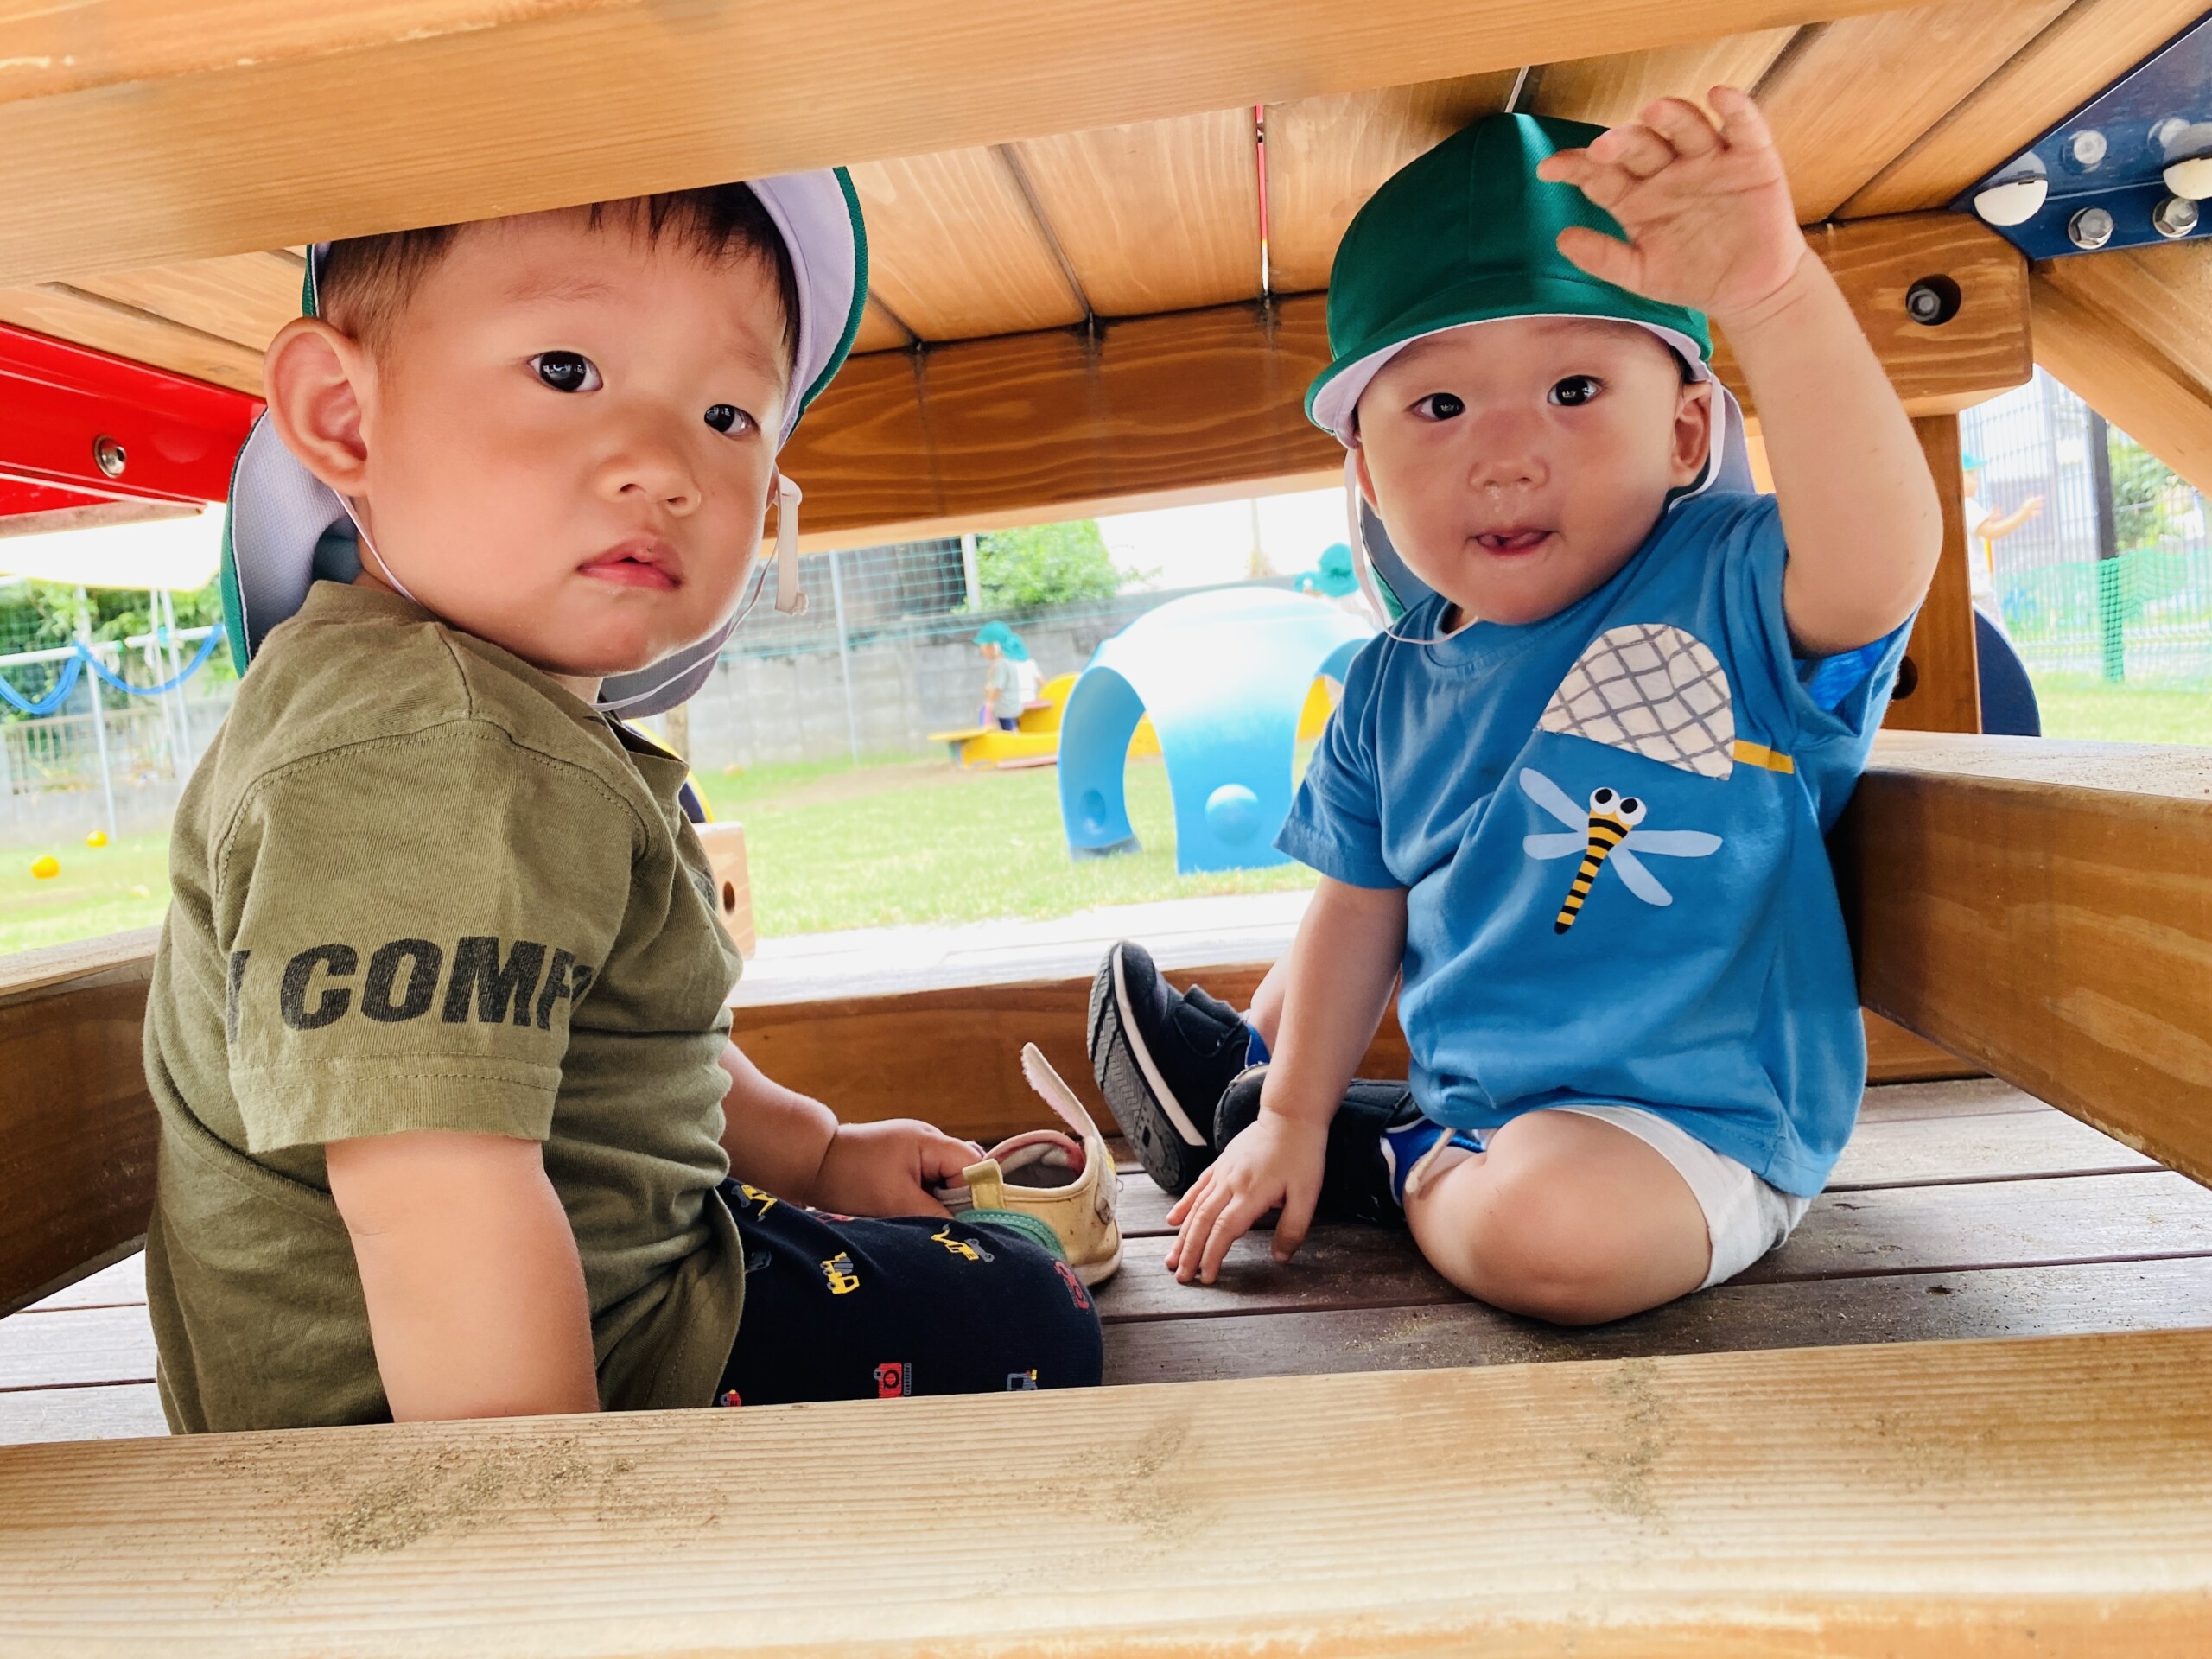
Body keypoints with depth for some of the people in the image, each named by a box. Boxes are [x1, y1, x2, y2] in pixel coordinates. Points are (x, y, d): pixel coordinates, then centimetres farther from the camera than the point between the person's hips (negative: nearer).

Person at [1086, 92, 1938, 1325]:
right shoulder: (1394, 687, -2)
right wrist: (1290, 1116, 5)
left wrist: (1774, 295, -56)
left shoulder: (1730, 588, -19)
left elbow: (1879, 566, -43)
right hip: (1473, 1088, 6)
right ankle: (1253, 1085, 41)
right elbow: (1363, 911, 6)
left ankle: (1396, 1168, -2)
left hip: (1698, 1122, -5)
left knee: (1551, 1223, -32)